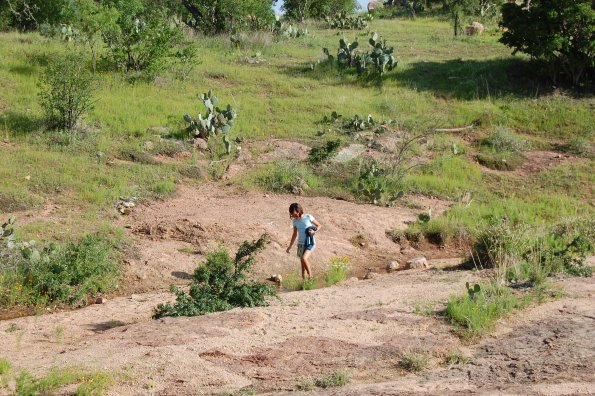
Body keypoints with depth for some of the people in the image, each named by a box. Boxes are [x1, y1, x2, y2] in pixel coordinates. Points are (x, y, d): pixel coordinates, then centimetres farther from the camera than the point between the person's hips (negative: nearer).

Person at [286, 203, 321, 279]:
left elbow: (318, 225, 3)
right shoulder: (295, 221, 6)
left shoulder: (308, 217, -8)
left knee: (304, 258, -25)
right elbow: (295, 235, 16)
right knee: (303, 265, 6)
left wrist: (314, 231, -17)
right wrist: (290, 246, 17)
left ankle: (310, 277, -12)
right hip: (300, 244, 5)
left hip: (310, 243, -5)